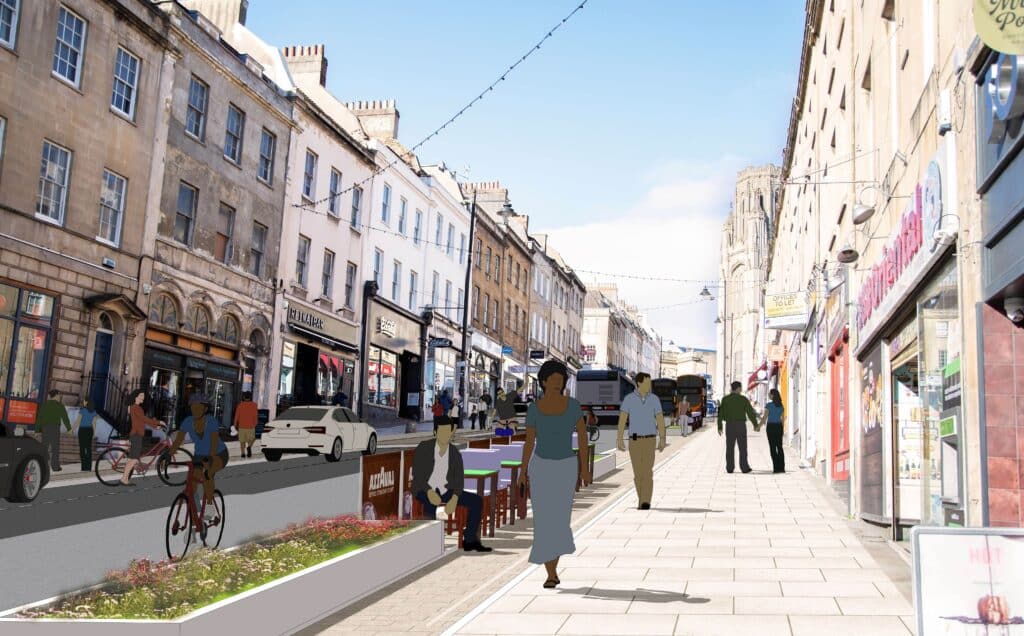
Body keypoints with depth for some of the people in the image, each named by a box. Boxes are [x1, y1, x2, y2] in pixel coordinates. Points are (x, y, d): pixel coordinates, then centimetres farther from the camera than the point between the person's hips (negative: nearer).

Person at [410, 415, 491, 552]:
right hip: (424, 491, -5)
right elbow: (416, 474, -15)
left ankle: (469, 540, -9)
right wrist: (430, 492, -31)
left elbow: (459, 480, -4)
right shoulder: (423, 448, -9)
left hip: (445, 491, 5)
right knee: (431, 504, -41)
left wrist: (454, 499, -24)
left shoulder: (455, 454, 3)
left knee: (476, 500, -11)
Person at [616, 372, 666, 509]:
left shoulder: (654, 399, 0)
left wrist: (662, 440, -6)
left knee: (647, 471, -14)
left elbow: (660, 420, 1)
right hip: (634, 440, 0)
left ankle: (645, 503, -18)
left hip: (649, 440, 0)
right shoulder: (628, 399, -4)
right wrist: (619, 439, -18)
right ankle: (642, 500, 23)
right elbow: (622, 419, -10)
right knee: (638, 472, 5)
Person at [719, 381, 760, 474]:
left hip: (729, 425, 2)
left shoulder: (725, 399, 0)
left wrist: (719, 427, 2)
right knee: (742, 447, 7)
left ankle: (729, 468, 3)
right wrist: (756, 424, 9)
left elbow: (721, 414, -2)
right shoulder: (744, 399, -5)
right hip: (741, 425, -2)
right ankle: (744, 467, 7)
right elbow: (751, 413, -3)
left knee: (730, 447, 5)